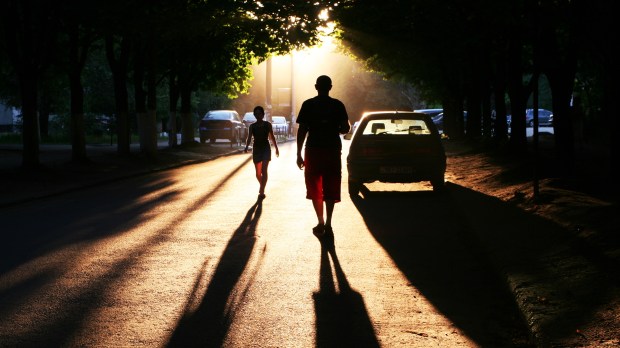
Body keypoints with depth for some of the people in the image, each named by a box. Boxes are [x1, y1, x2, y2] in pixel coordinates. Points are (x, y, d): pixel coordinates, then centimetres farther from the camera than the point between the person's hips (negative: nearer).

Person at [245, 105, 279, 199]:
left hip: (266, 148, -2)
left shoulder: (267, 125, 0)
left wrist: (276, 148, 11)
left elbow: (272, 137, 8)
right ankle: (262, 186, 37)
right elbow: (249, 138, -5)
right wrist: (246, 147, -23)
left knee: (264, 170, -16)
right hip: (256, 149, 3)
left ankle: (262, 192, -20)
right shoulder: (252, 126, 3)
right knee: (258, 172, 10)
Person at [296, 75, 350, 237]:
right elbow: (345, 128, -2)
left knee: (315, 189, 8)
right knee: (330, 189, 9)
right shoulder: (338, 105, -1)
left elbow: (302, 130, -5)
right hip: (333, 150, 1)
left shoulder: (308, 105, -3)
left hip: (313, 151, -1)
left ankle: (321, 223, 2)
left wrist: (299, 154, 0)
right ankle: (328, 224, 8)